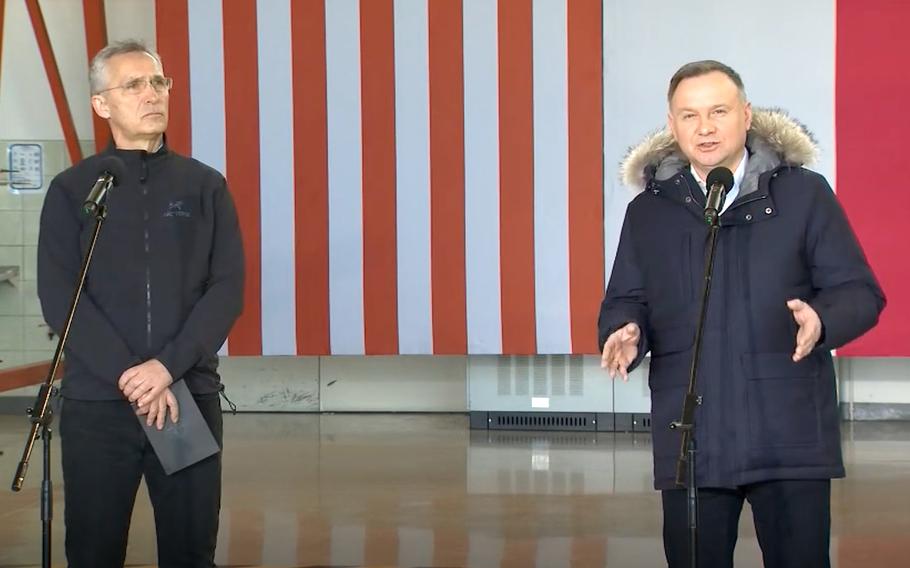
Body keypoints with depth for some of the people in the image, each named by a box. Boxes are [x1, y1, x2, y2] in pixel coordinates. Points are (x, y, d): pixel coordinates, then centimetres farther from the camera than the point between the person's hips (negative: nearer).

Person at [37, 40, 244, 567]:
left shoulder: (205, 186, 9)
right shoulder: (72, 190, 6)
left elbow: (228, 289, 1)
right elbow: (59, 297, -3)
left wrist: (168, 366, -14)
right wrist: (129, 376, -14)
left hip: (191, 397, 1)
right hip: (97, 403, -1)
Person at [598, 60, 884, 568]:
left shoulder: (805, 194, 3)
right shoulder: (648, 211, 12)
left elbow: (860, 292, 1)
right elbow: (625, 301, 14)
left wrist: (822, 320, -21)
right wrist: (626, 332, -10)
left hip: (791, 436, -2)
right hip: (690, 442, 2)